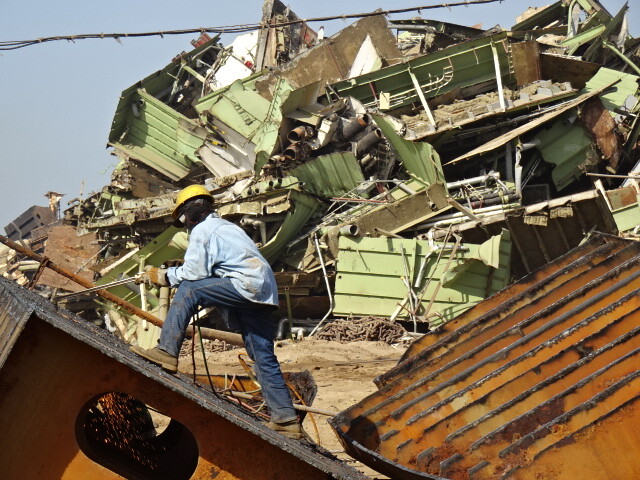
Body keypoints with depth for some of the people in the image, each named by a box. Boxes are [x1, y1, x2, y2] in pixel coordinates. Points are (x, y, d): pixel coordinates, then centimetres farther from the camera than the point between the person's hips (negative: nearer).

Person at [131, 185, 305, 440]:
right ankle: (286, 420, 8)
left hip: (247, 286, -9)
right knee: (264, 358, 8)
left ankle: (167, 352, -19)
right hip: (262, 293, 10)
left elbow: (194, 272, -9)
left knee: (188, 290, -11)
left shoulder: (202, 230, -1)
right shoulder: (224, 226, 29)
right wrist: (171, 274, 24)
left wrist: (164, 276, 4)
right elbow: (208, 270, 28)